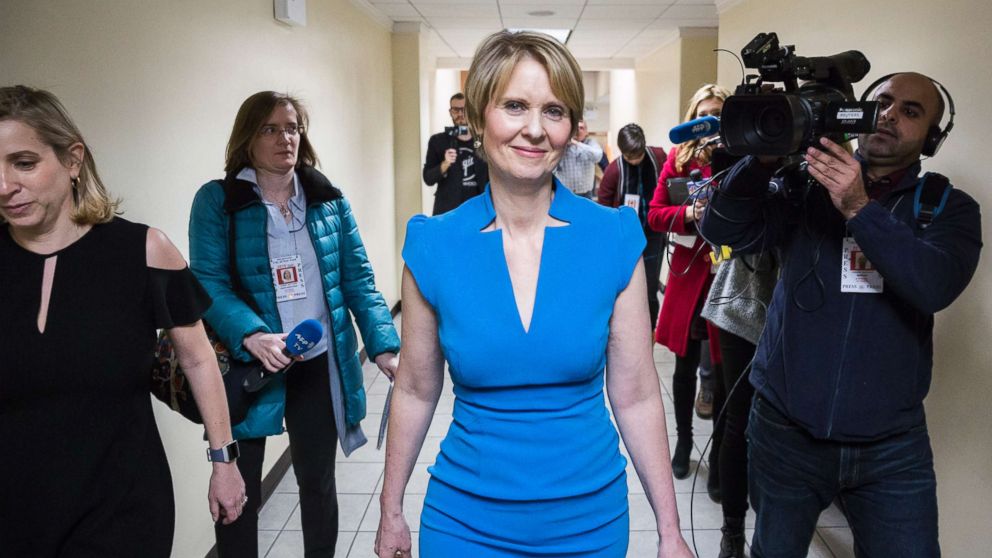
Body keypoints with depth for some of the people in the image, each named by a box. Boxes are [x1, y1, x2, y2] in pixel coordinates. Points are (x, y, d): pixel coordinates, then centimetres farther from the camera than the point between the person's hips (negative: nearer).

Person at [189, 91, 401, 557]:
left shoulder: (329, 200, 3)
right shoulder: (216, 200, -5)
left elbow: (358, 281, 0)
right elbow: (208, 283, -13)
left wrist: (384, 347, -12)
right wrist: (252, 336, -30)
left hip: (320, 365, 3)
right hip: (248, 367, -2)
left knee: (318, 481, 19)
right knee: (237, 491, 10)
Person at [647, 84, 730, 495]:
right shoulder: (679, 158, 5)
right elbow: (655, 215, 2)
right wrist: (689, 213, -15)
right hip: (689, 271, 2)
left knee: (724, 371, 1)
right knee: (686, 364, 14)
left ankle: (719, 460, 16)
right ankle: (683, 441, 36)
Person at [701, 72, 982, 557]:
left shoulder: (948, 208, 2)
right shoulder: (805, 189, 1)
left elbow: (935, 286, -17)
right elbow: (722, 229, -12)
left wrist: (860, 208, -26)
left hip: (892, 447, 0)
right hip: (785, 431, 0)